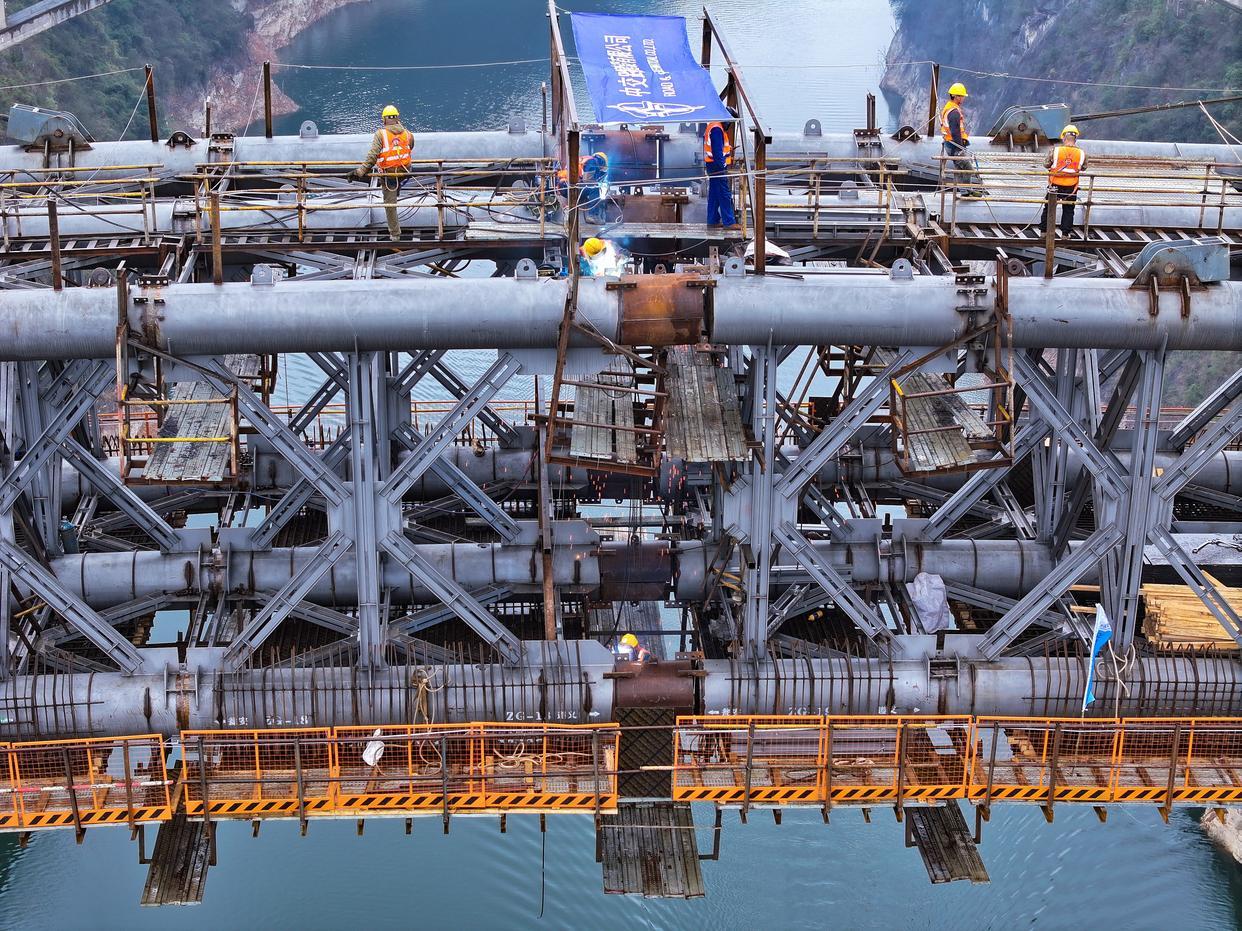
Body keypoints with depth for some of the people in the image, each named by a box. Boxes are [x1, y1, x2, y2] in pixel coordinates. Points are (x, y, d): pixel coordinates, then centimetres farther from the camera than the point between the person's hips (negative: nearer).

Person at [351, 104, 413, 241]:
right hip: (404, 171, 3)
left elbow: (372, 155, -19)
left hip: (388, 174, -3)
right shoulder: (408, 134, 0)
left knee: (390, 204, 7)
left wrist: (361, 170, -18)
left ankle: (395, 234, 13)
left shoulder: (380, 133, -12)